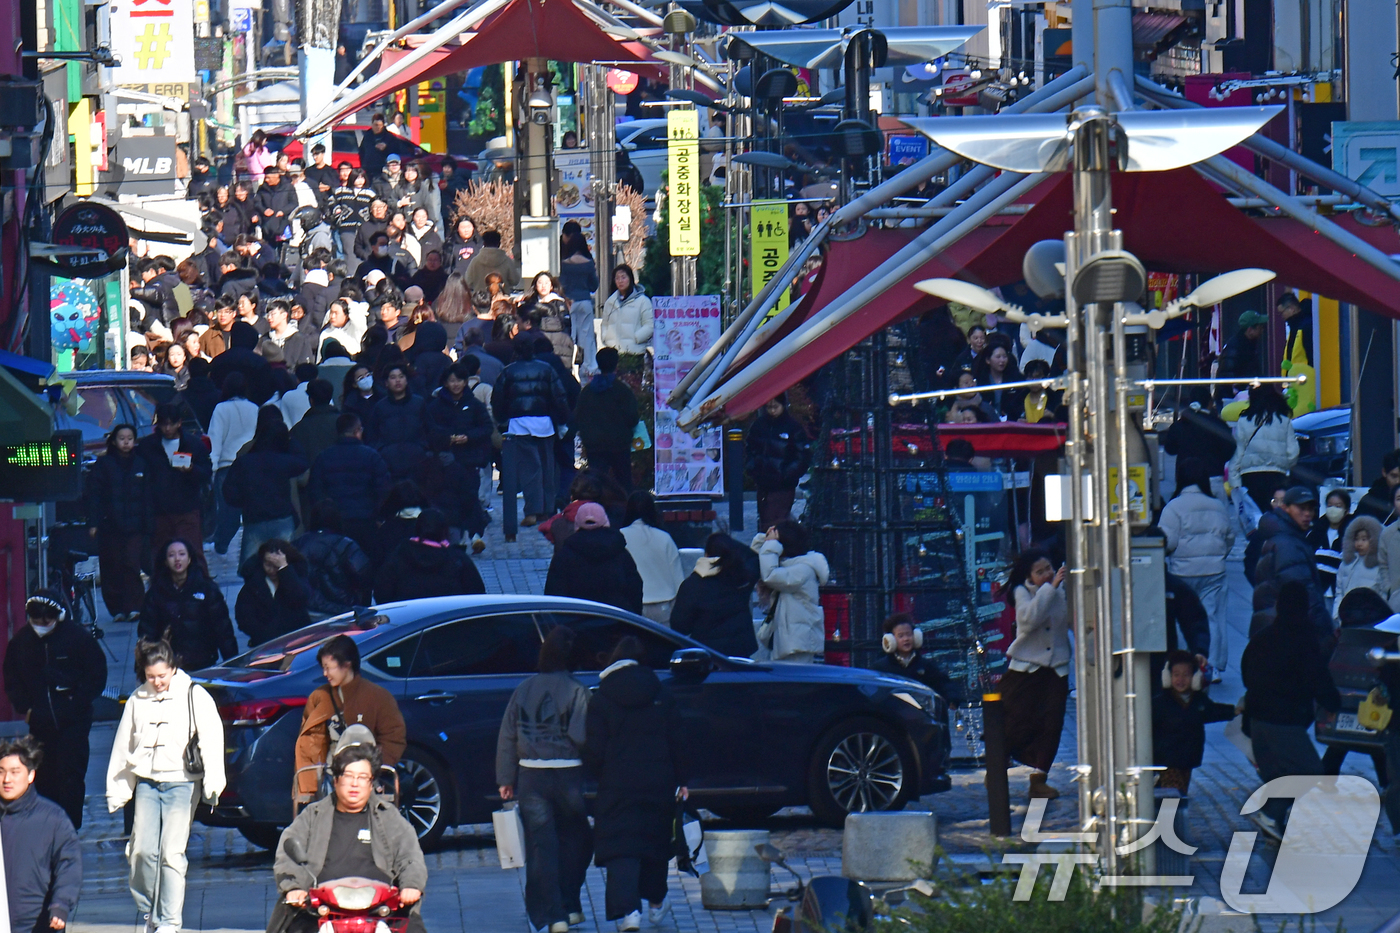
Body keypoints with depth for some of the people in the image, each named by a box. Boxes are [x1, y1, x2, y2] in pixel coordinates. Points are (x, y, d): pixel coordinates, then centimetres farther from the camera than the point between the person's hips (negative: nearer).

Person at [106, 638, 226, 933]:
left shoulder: (195, 697, -2)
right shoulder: (137, 700, 10)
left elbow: (212, 739, -7)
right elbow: (123, 746, 17)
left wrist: (212, 784, -18)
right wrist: (117, 791, 15)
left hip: (181, 784, -4)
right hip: (146, 783, 4)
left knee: (172, 852, -8)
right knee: (142, 851, -4)